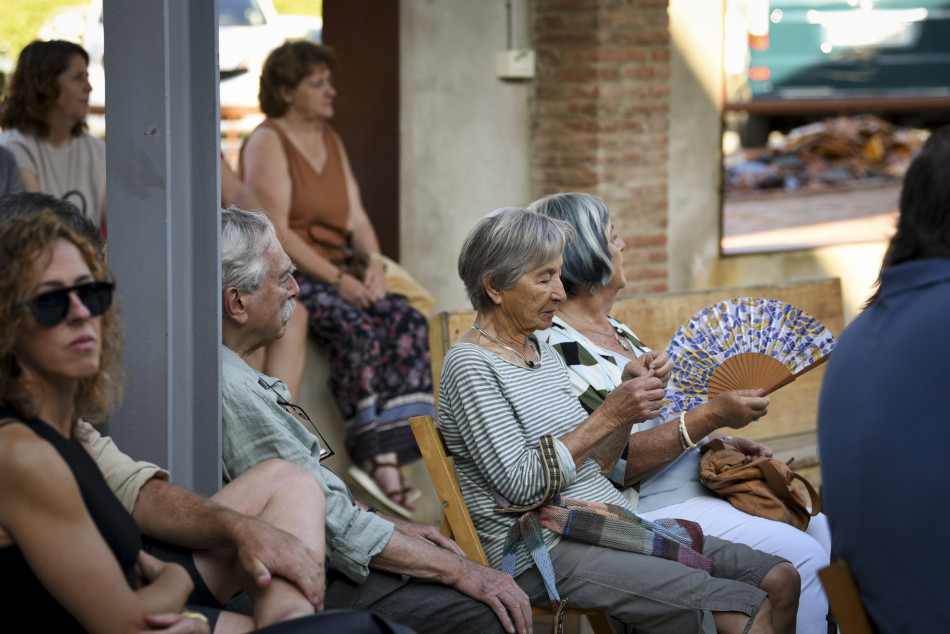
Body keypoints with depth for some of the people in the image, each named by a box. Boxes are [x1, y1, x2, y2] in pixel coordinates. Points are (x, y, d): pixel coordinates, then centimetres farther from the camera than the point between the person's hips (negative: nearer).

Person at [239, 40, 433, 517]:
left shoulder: (331, 141, 20)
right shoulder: (267, 142, -5)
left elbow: (356, 218, 17)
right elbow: (275, 232, -14)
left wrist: (373, 261, -5)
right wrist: (337, 280, -19)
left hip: (335, 274, 7)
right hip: (284, 276, -7)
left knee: (408, 323, -17)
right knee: (357, 326, -31)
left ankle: (386, 458, -27)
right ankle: (377, 458, -31)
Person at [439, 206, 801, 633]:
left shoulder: (542, 351, 17)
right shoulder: (470, 365, -10)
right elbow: (522, 485, -18)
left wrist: (632, 395, 2)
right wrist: (609, 416, -16)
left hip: (610, 524, 9)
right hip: (543, 553, -9)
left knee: (781, 580, -7)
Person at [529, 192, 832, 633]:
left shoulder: (616, 331, 16)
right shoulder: (556, 348, -16)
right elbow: (614, 463, -22)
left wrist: (722, 442, 9)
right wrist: (709, 417, -24)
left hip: (695, 481, 10)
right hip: (649, 510, -10)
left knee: (824, 528, -2)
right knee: (801, 557, -21)